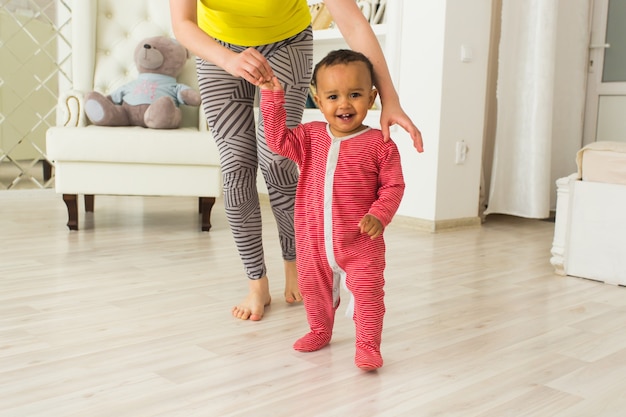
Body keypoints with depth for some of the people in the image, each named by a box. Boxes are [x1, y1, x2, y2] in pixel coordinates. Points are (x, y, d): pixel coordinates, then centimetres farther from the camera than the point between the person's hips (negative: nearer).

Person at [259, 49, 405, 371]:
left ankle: (368, 345, 12)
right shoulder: (310, 136, 2)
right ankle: (319, 331, 41)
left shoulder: (379, 144, -9)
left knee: (367, 291, -1)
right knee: (313, 288, 19)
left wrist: (379, 214, -22)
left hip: (360, 240, -4)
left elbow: (393, 185, -7)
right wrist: (271, 96, -11)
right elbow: (279, 140, -6)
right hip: (313, 239, 4)